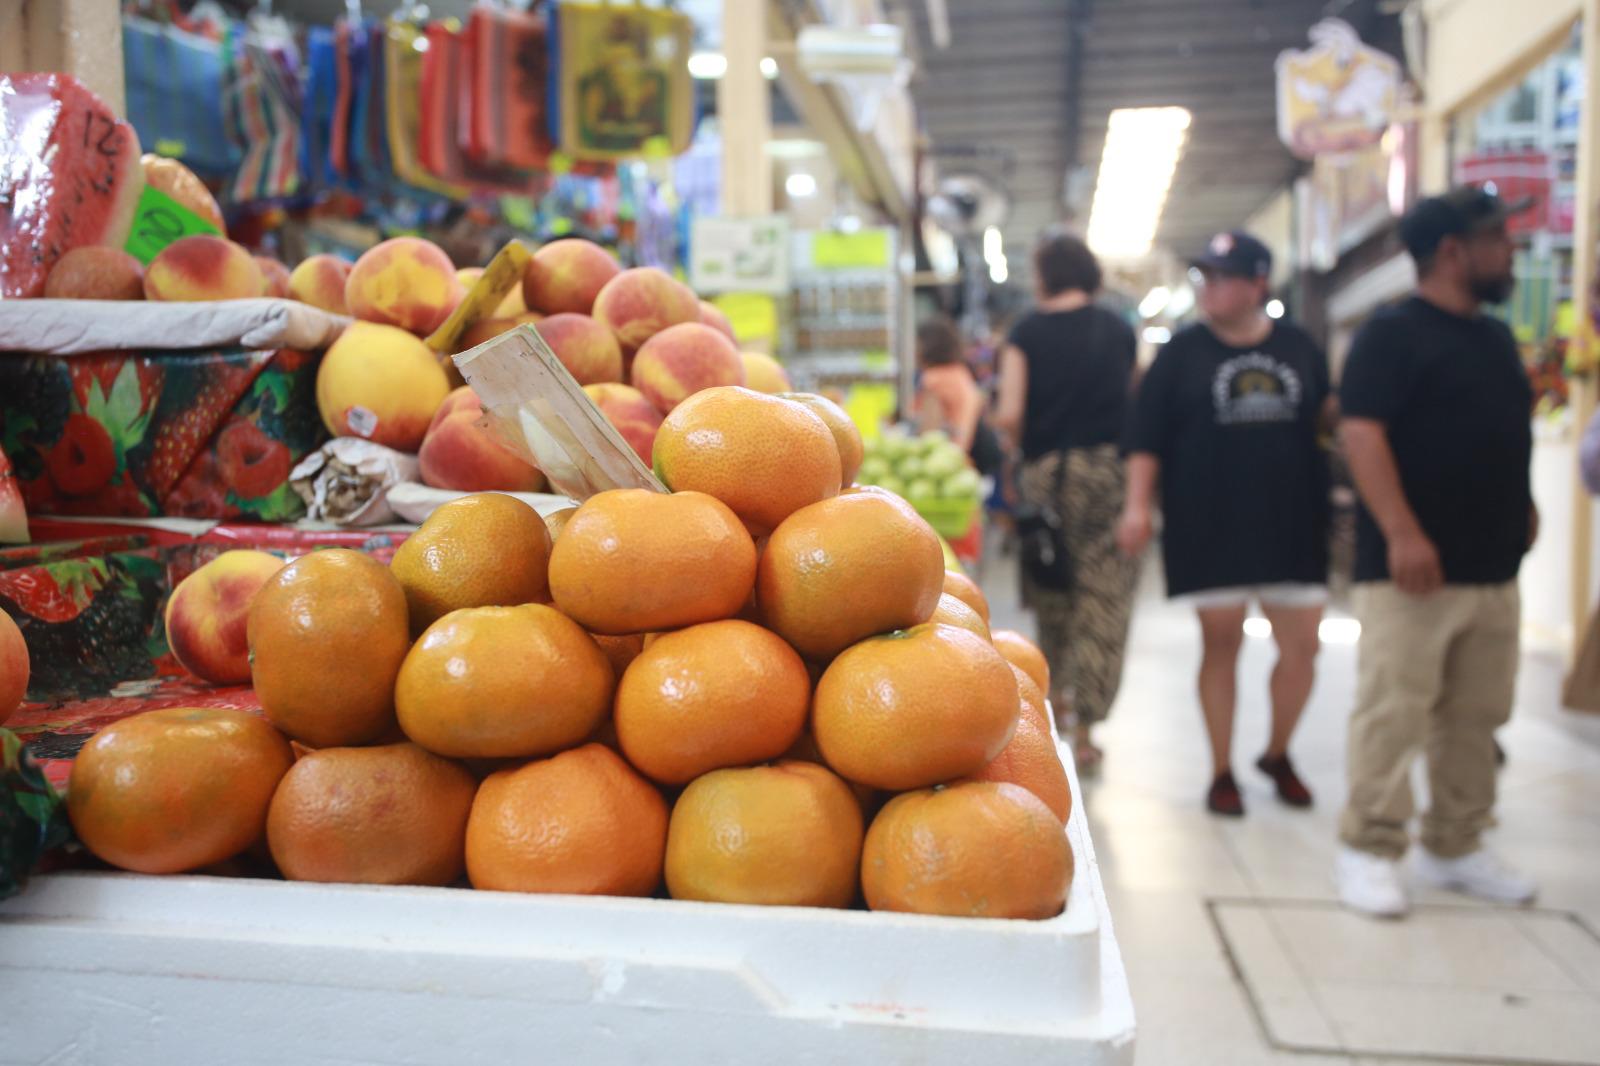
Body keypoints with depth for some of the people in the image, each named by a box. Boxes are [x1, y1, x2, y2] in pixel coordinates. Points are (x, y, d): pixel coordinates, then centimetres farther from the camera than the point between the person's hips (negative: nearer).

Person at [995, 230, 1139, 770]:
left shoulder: (1026, 332, 1)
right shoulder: (1120, 331, 7)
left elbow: (1008, 415, -9)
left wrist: (1032, 447, 9)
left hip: (1047, 473, 0)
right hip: (1109, 467, 0)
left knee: (1052, 593, 18)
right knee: (1103, 599, 1)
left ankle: (1057, 697, 31)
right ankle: (1084, 729, 0)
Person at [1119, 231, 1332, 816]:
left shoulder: (1300, 349, 8)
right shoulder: (1183, 351, 1)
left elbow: (1327, 422, 20)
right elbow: (1146, 434, -2)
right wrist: (1138, 506, -10)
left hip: (1290, 526, 3)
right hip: (1210, 528, -2)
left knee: (1302, 646, 5)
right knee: (1221, 644, 4)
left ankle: (1278, 755, 29)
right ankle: (1222, 770, 18)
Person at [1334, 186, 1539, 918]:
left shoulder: (1495, 339, 17)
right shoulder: (1391, 334, -8)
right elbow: (1363, 433, -17)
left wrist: (1520, 507, 15)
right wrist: (1401, 531, -24)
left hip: (1493, 569, 8)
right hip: (1412, 569, -8)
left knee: (1477, 716, 13)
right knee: (1393, 711, -6)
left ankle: (1454, 847, 25)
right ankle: (1369, 851, 5)